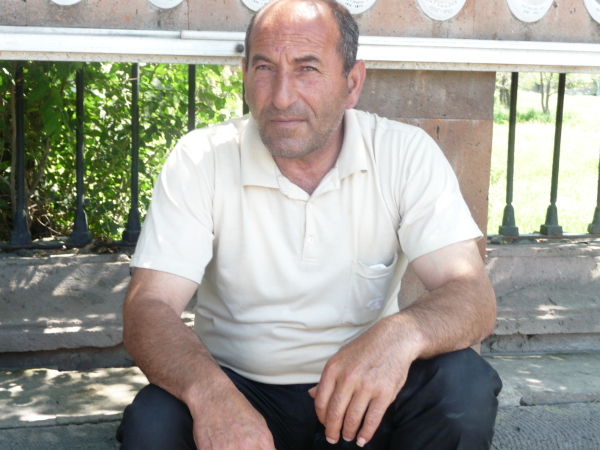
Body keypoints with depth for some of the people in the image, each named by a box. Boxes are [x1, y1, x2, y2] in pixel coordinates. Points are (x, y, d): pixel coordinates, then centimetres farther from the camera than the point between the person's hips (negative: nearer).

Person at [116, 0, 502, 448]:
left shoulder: (407, 155, -9)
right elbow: (147, 308, -17)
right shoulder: (200, 160, -10)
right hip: (237, 390, -1)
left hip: (363, 396, 1)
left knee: (465, 386, -27)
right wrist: (207, 390, -40)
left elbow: (474, 299, -17)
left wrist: (401, 333, -41)